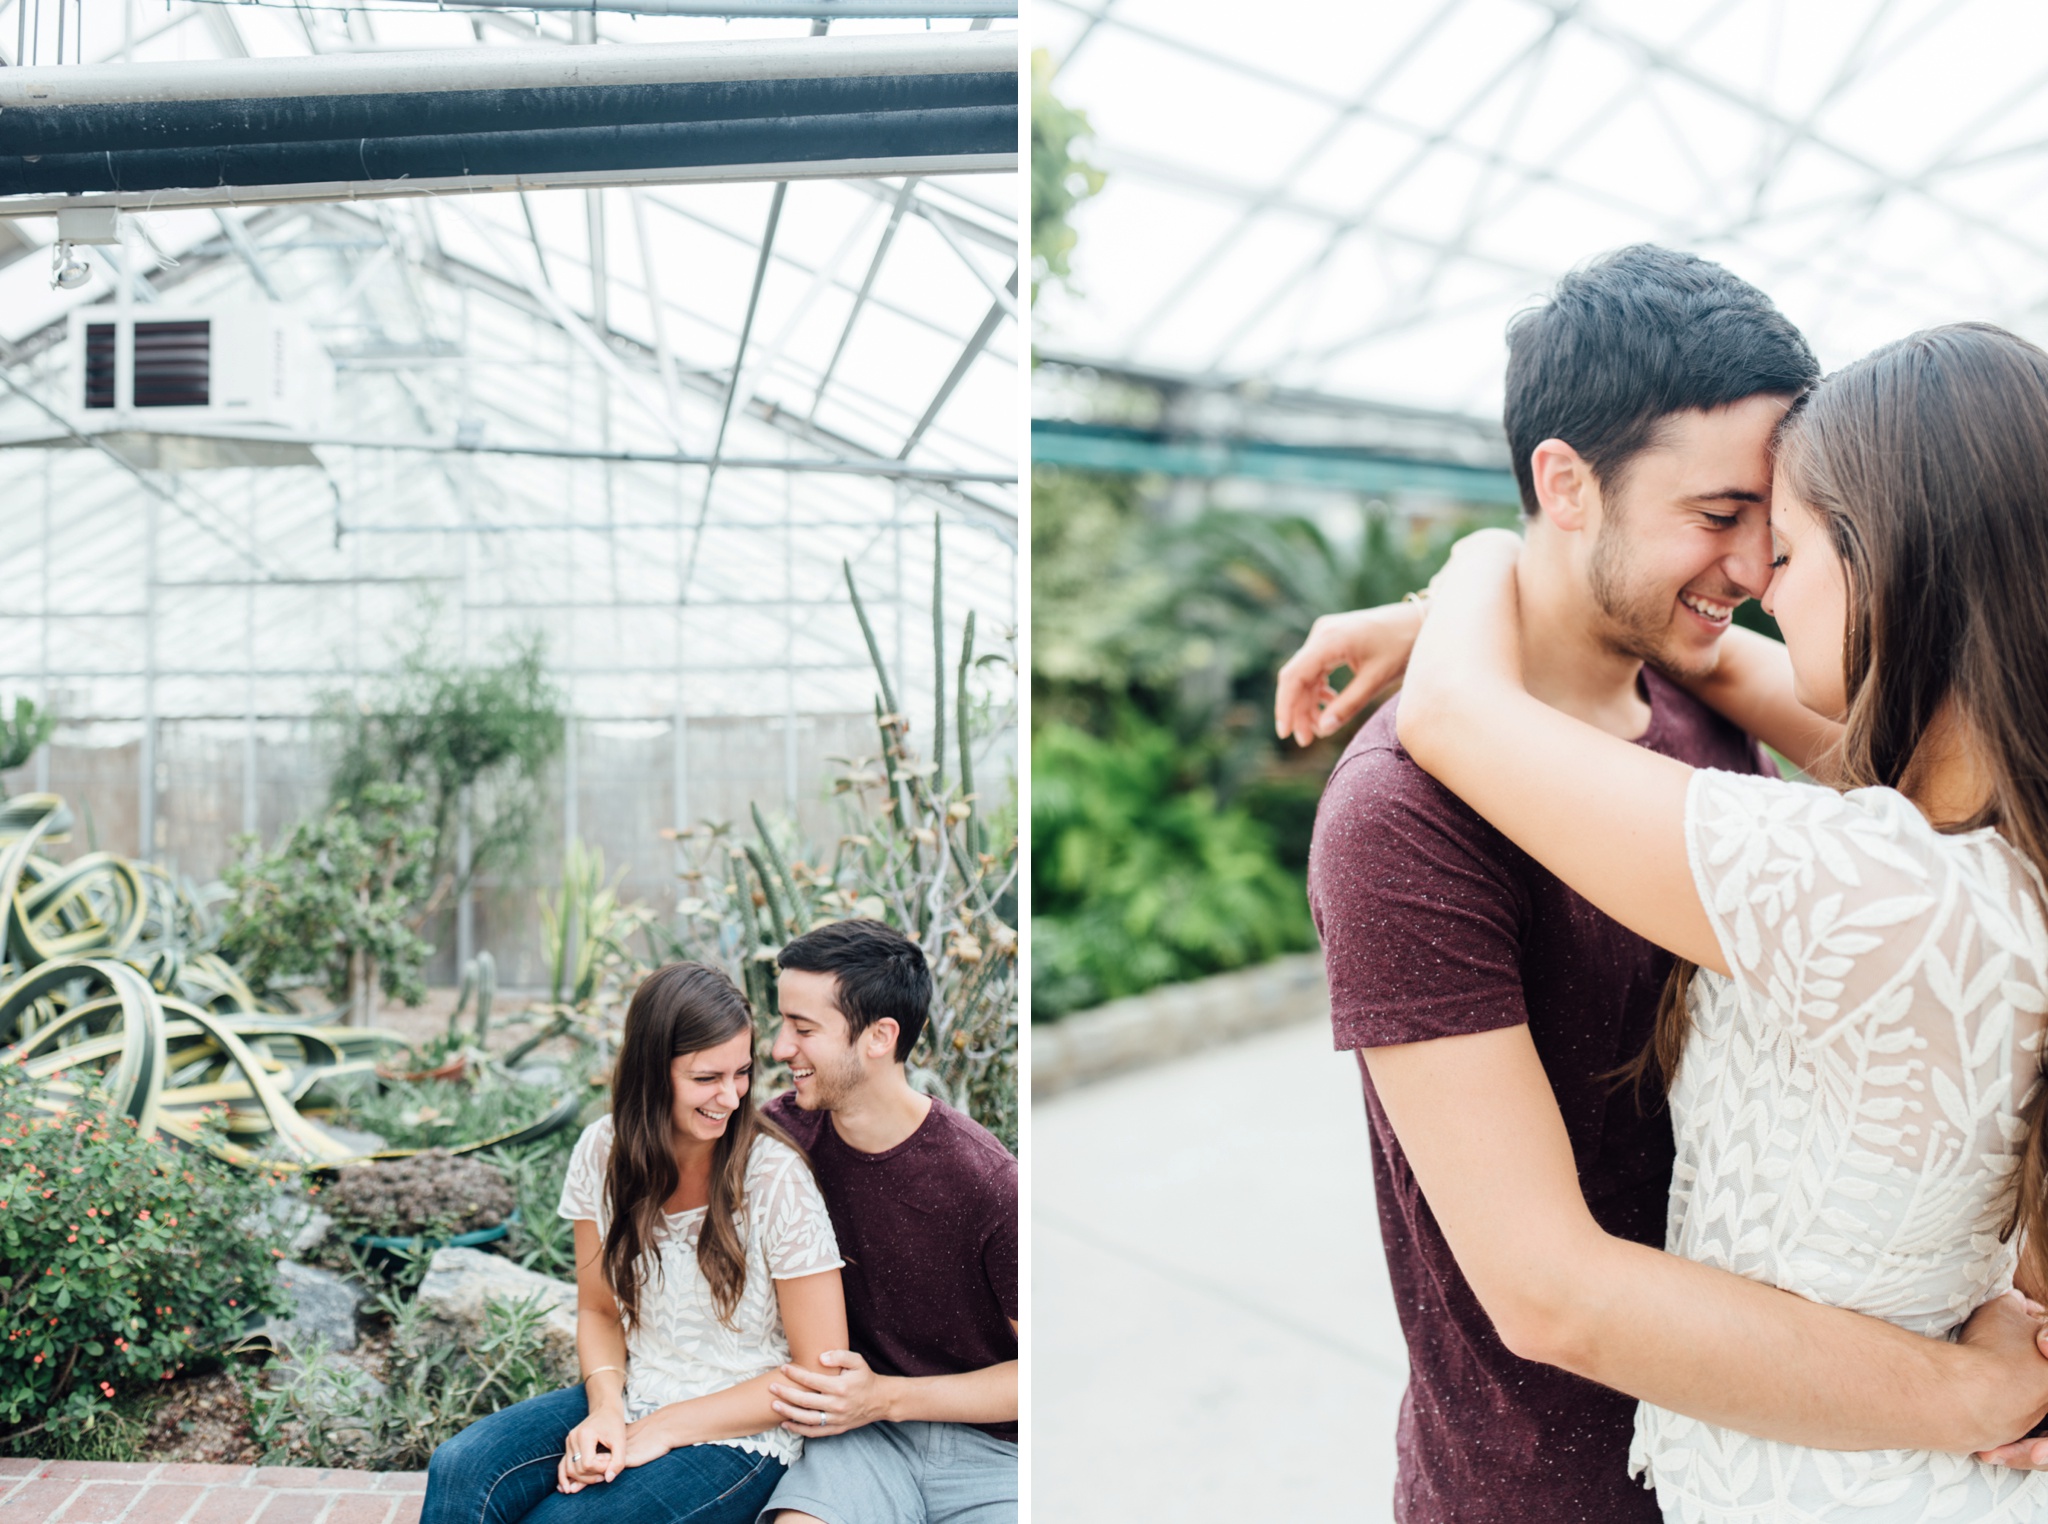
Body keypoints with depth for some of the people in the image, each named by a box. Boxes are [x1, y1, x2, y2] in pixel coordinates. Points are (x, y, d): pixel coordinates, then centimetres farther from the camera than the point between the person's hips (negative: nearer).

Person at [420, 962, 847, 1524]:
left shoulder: (776, 1177, -17)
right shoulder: (603, 1151, -3)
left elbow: (823, 1376, -13)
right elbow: (599, 1311, 9)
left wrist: (666, 1428, -14)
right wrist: (606, 1405, -12)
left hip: (738, 1436, -4)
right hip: (631, 1401, 5)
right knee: (458, 1471, -19)